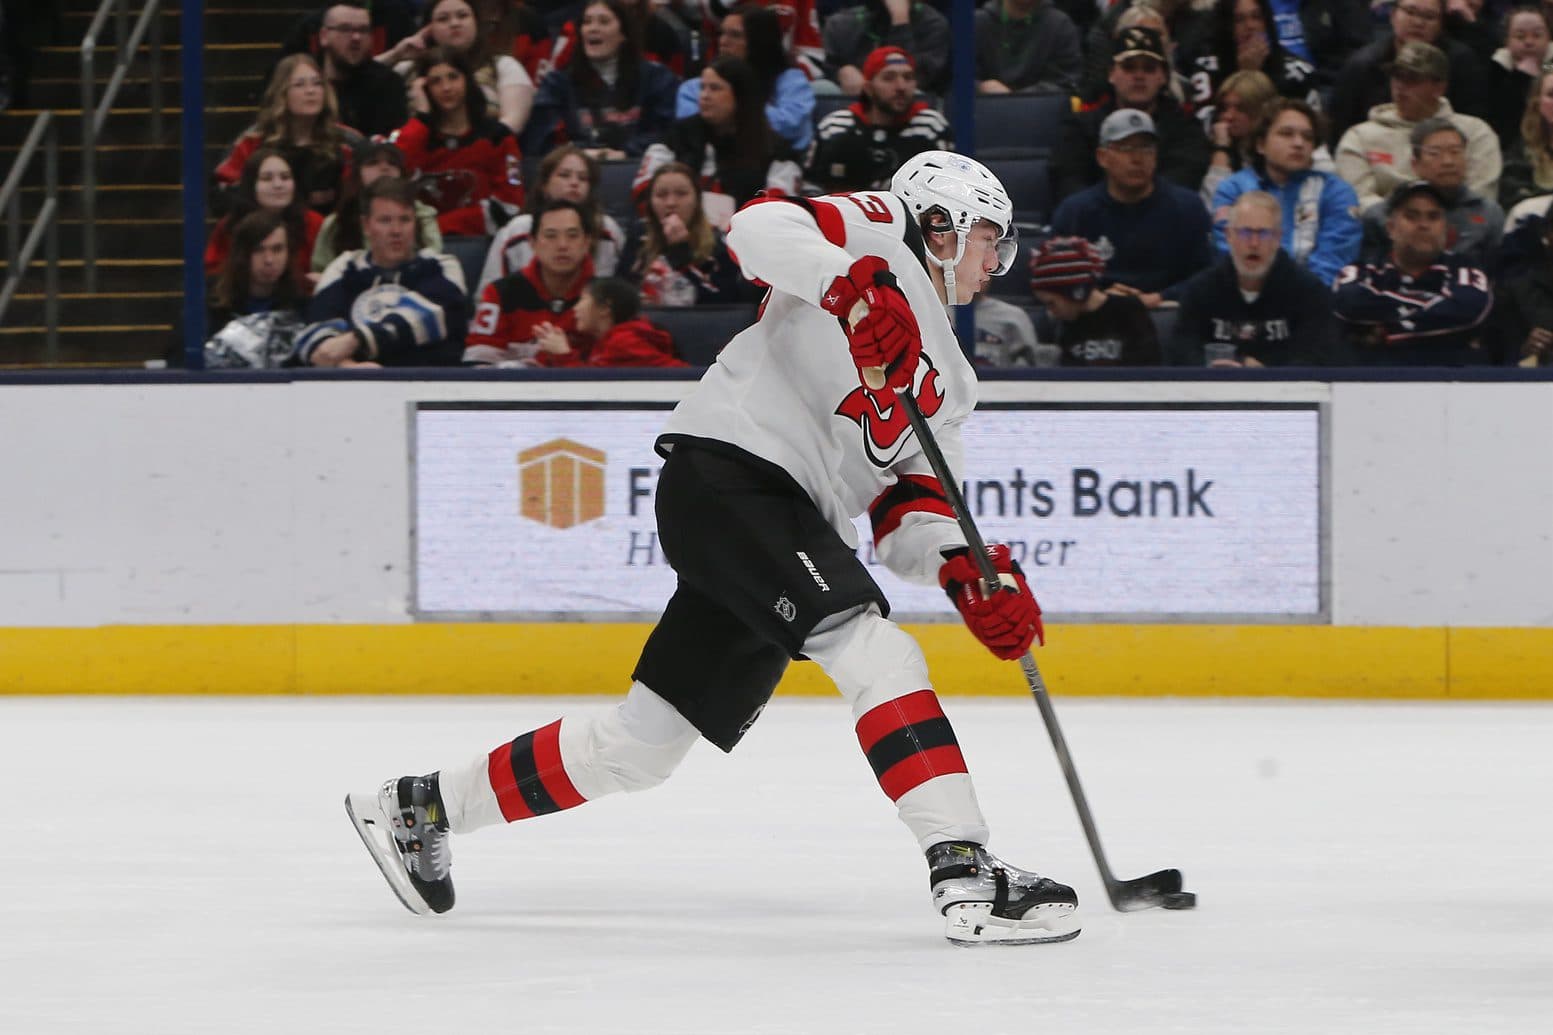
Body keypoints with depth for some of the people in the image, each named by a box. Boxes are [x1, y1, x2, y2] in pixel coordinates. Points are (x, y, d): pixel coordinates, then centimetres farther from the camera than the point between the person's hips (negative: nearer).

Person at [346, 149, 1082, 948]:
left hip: (785, 525, 9)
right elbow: (763, 227, -15)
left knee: (645, 743, 9)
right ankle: (966, 874, -30)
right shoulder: (882, 235, 4)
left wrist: (967, 575, -4)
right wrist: (855, 285, -31)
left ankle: (422, 807, 23)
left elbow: (907, 505, 16)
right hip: (727, 471, -9)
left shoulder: (946, 382, 26)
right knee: (875, 654, -23)